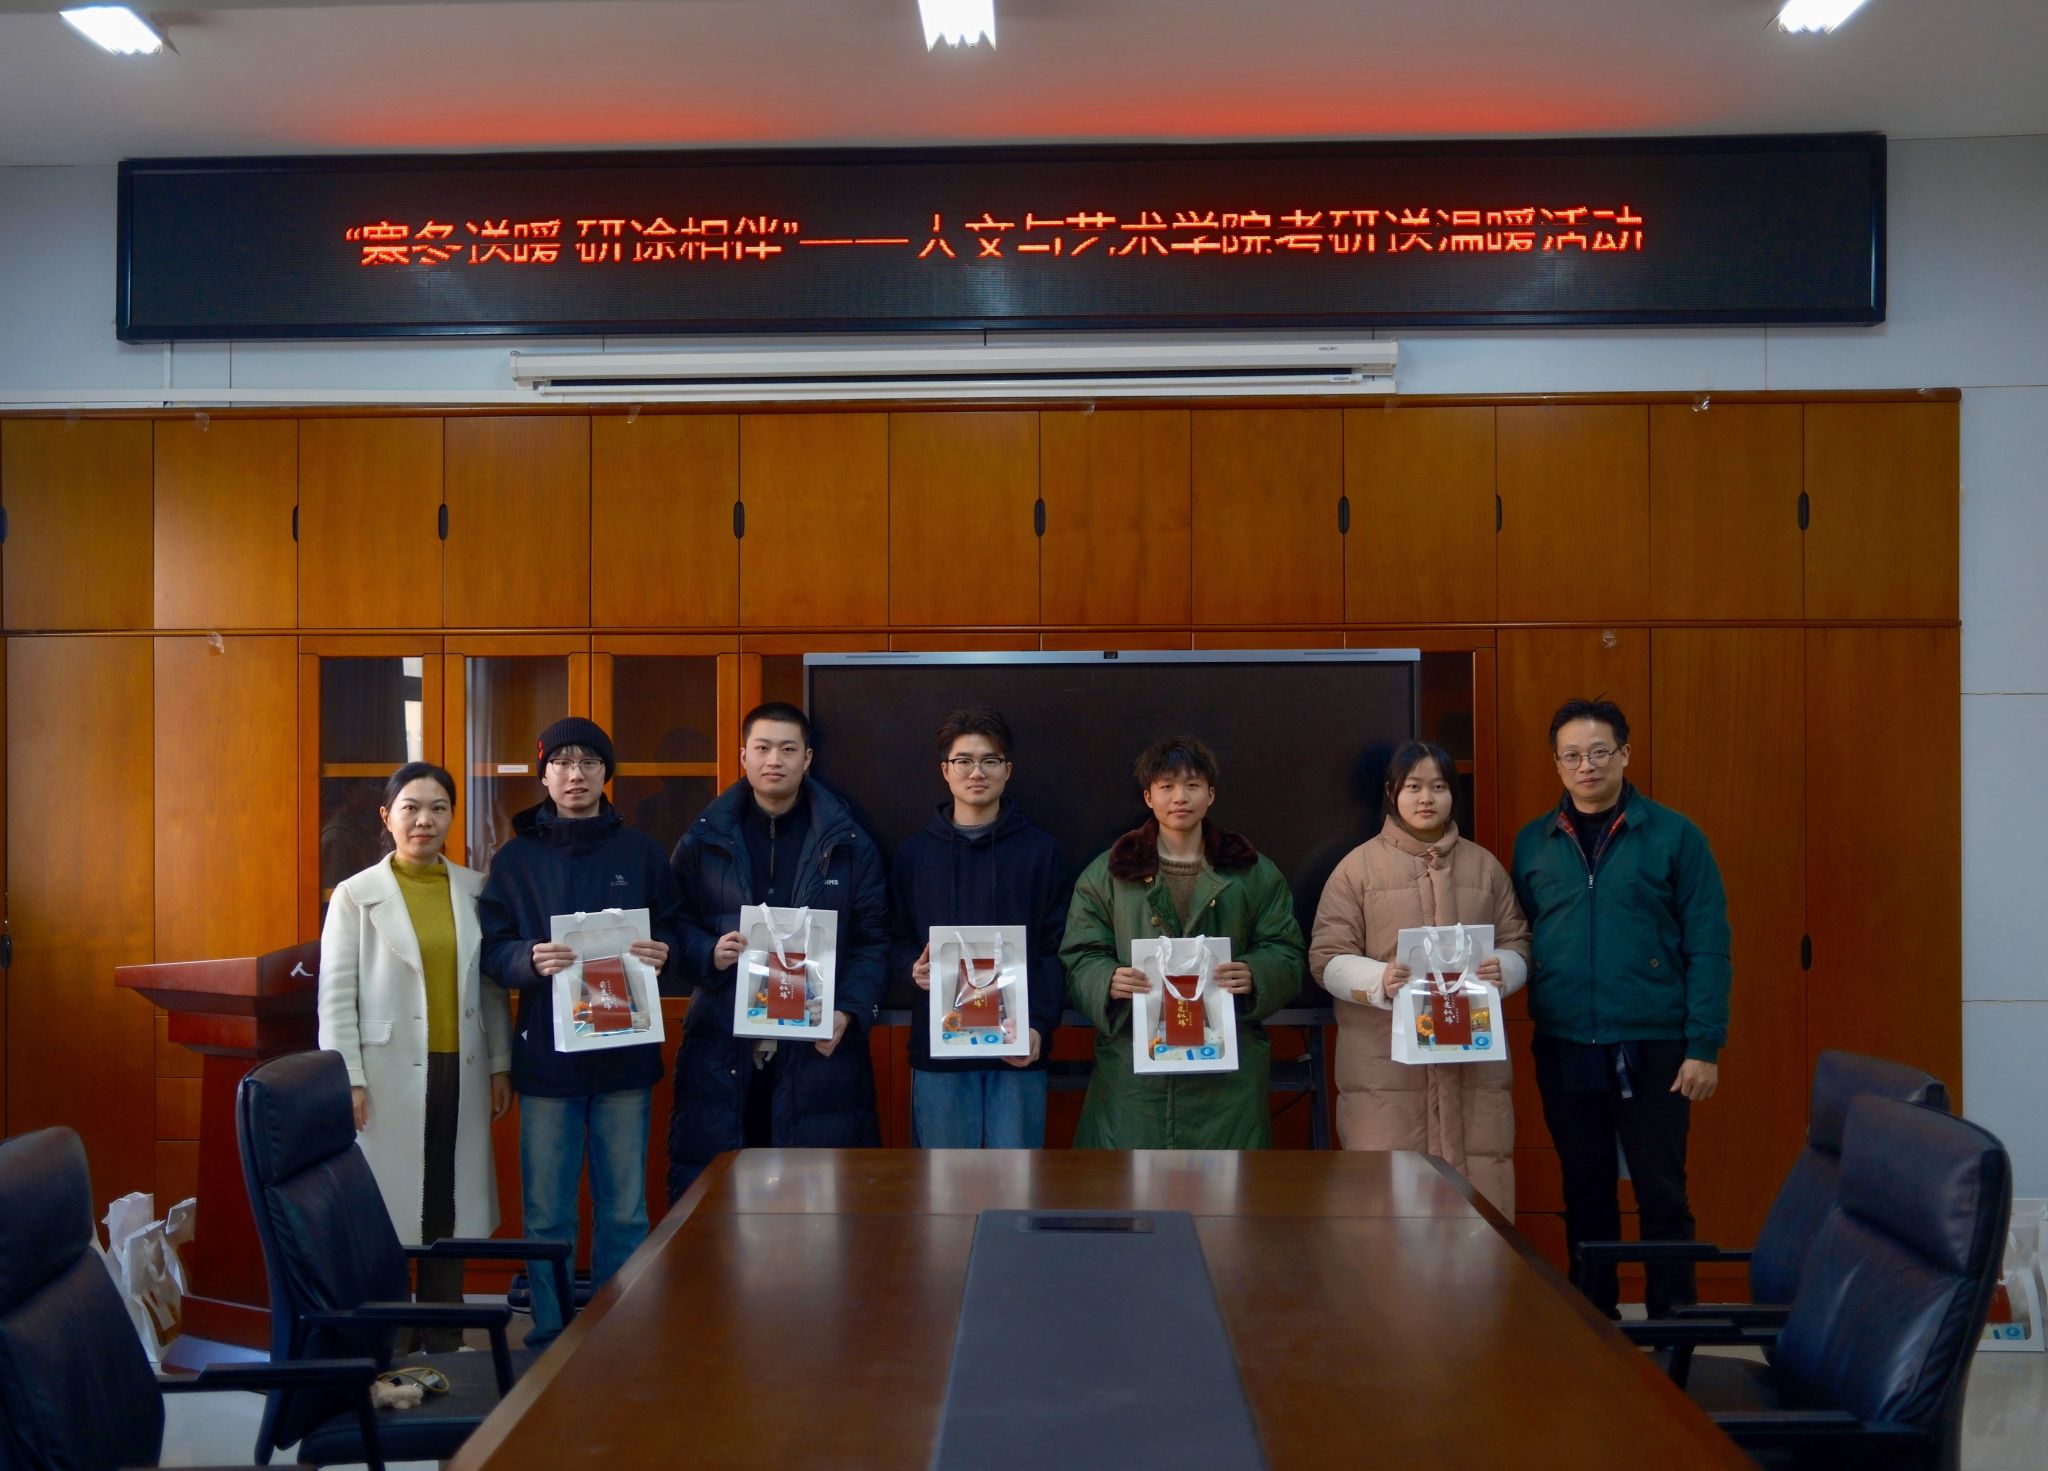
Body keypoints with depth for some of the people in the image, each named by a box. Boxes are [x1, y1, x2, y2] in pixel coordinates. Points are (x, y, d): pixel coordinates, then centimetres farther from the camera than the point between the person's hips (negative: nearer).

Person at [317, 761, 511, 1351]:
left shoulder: (474, 889, 8)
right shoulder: (356, 895, -1)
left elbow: (493, 986, 11)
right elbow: (336, 997, -3)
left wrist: (500, 1065, 8)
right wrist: (348, 1081, -9)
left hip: (460, 1074, 3)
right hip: (390, 1076, -3)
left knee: (450, 1210, 8)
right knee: (389, 1212, 0)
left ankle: (444, 1343, 18)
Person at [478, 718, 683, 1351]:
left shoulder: (641, 852, 9)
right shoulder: (515, 859, 7)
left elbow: (674, 929, 9)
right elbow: (492, 949, 1)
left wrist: (662, 952, -13)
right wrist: (531, 960, -19)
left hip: (625, 1054, 1)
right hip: (547, 1054, 0)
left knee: (625, 1209, 6)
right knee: (546, 1212, 4)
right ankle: (549, 1337, 17)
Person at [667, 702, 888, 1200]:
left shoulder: (848, 845, 6)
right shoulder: (704, 840, 8)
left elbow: (873, 941, 4)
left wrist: (850, 1012, -10)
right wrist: (709, 954, -12)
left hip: (817, 1049, -1)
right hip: (721, 1051, 1)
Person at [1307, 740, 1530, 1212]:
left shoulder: (1485, 866, 13)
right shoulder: (1358, 866, 2)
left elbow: (1518, 945, 15)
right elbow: (1327, 958, -1)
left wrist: (1502, 970, -9)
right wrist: (1379, 980, -21)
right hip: (1385, 1061, -3)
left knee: (1474, 1188, 2)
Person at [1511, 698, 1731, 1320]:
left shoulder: (1674, 836, -2)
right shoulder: (1533, 842, 6)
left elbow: (1708, 948, -4)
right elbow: (1518, 943, 9)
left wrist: (1705, 1046, -9)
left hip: (1652, 1050, -3)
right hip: (1563, 1050, 3)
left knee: (1662, 1197, 4)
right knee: (1585, 1196, 13)